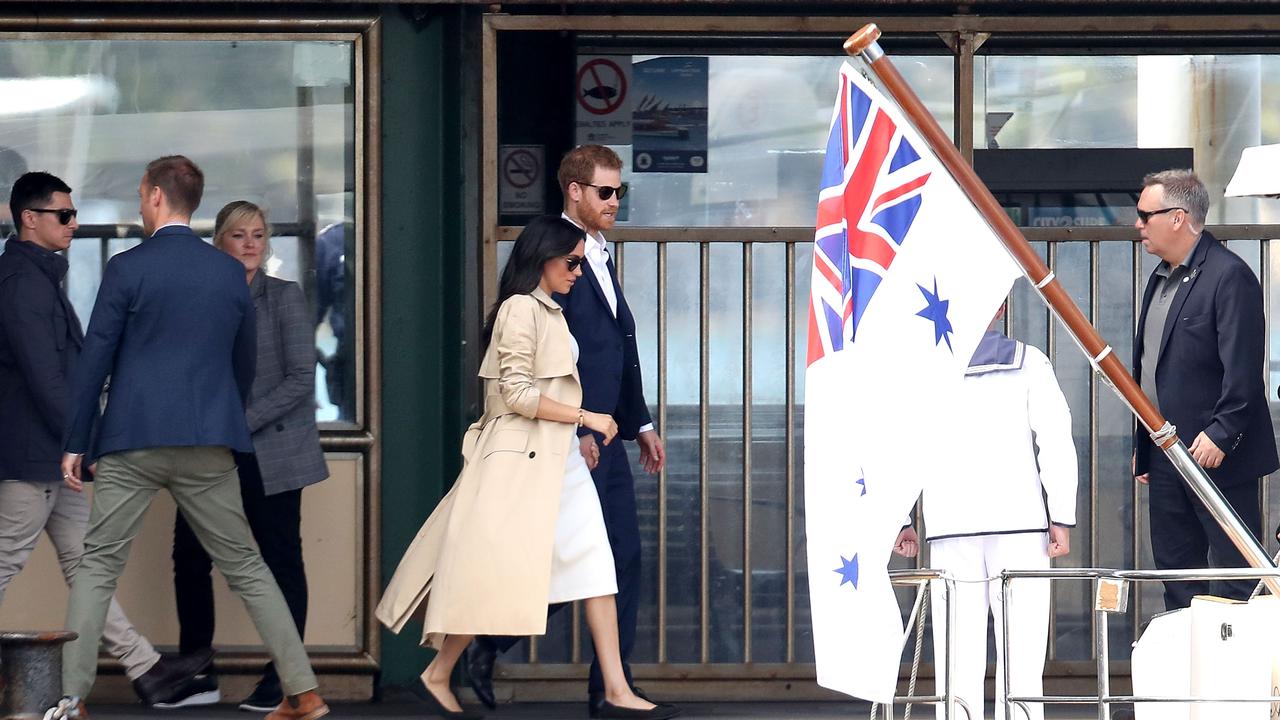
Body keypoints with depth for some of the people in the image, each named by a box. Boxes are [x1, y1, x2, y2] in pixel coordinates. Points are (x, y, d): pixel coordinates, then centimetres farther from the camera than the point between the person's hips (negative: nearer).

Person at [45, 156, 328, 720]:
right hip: (210, 445, 3)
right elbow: (244, 363, 16)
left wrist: (75, 442, 2)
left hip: (133, 442, -3)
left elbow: (95, 358, -5)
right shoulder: (231, 273, 7)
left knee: (97, 568, 5)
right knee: (245, 567, 9)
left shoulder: (127, 268, -5)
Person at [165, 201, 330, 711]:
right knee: (189, 554, 0)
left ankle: (284, 681, 8)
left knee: (280, 559, 1)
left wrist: (240, 424, -15)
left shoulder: (284, 297, -2)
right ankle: (197, 677, 11)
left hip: (269, 449, -4)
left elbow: (301, 378, -9)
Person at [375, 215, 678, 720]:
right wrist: (586, 417, -15)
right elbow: (517, 393, -19)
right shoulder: (520, 309, -12)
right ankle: (437, 677, 8)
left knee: (595, 567, 0)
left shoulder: (551, 312, 16)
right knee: (496, 571, -5)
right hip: (520, 457, -9)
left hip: (561, 458, 9)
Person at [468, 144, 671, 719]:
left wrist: (639, 423, 19)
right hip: (570, 439, -9)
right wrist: (574, 432, -20)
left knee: (625, 561, 7)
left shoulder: (599, 257, 17)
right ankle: (487, 651, 11)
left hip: (604, 439, 9)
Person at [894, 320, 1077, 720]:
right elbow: (1055, 442, -5)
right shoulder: (1028, 363, 2)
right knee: (1021, 651, 1)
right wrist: (1062, 518, -1)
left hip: (949, 526, 1)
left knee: (960, 659, 1)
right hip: (1020, 522, -1)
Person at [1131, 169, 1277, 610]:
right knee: (1176, 571, 12)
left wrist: (1221, 433, -23)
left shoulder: (1229, 276, -12)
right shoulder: (1162, 278, 17)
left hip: (1218, 457, -9)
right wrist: (1142, 447, 20)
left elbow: (1242, 368, -18)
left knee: (1233, 574, -6)